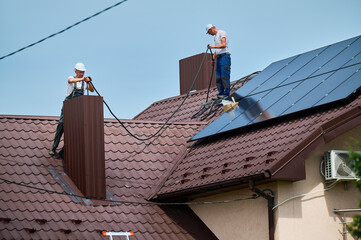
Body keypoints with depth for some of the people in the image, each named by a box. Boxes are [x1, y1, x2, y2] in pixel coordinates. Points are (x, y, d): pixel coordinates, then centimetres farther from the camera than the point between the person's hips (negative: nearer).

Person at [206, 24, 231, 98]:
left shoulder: (222, 33, -2)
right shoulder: (215, 36, 26)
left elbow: (224, 45, -15)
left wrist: (214, 47, -24)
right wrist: (213, 58, 18)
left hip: (224, 56, -9)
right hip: (219, 57, 9)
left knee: (224, 75, -14)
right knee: (218, 77, 3)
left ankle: (226, 93, -17)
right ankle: (220, 93, 2)